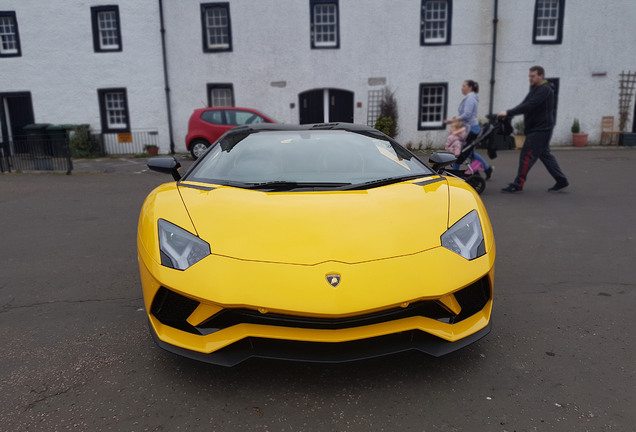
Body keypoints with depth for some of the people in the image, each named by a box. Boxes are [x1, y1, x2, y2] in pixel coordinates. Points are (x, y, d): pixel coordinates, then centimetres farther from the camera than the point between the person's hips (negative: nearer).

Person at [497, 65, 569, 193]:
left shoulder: (545, 90, -15)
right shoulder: (535, 89, 18)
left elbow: (529, 106, -26)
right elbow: (523, 105, 13)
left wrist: (508, 113, -28)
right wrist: (508, 113, -2)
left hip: (541, 129, -10)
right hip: (537, 128, 10)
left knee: (527, 155, -10)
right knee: (545, 154, 14)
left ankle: (518, 184, -6)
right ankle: (561, 181, 21)